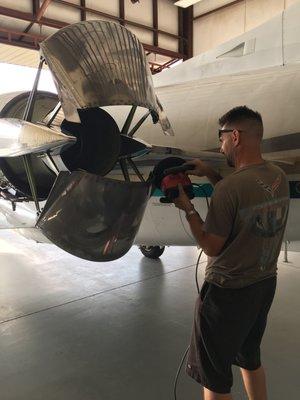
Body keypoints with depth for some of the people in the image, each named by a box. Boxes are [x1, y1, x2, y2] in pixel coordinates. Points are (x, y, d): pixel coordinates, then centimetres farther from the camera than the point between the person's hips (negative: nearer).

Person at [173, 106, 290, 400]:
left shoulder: (230, 186, -27)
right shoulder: (279, 177, -3)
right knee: (250, 358, 29)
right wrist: (211, 175, 9)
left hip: (227, 291, -7)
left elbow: (211, 247, -19)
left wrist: (188, 208, -9)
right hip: (265, 283, 8)